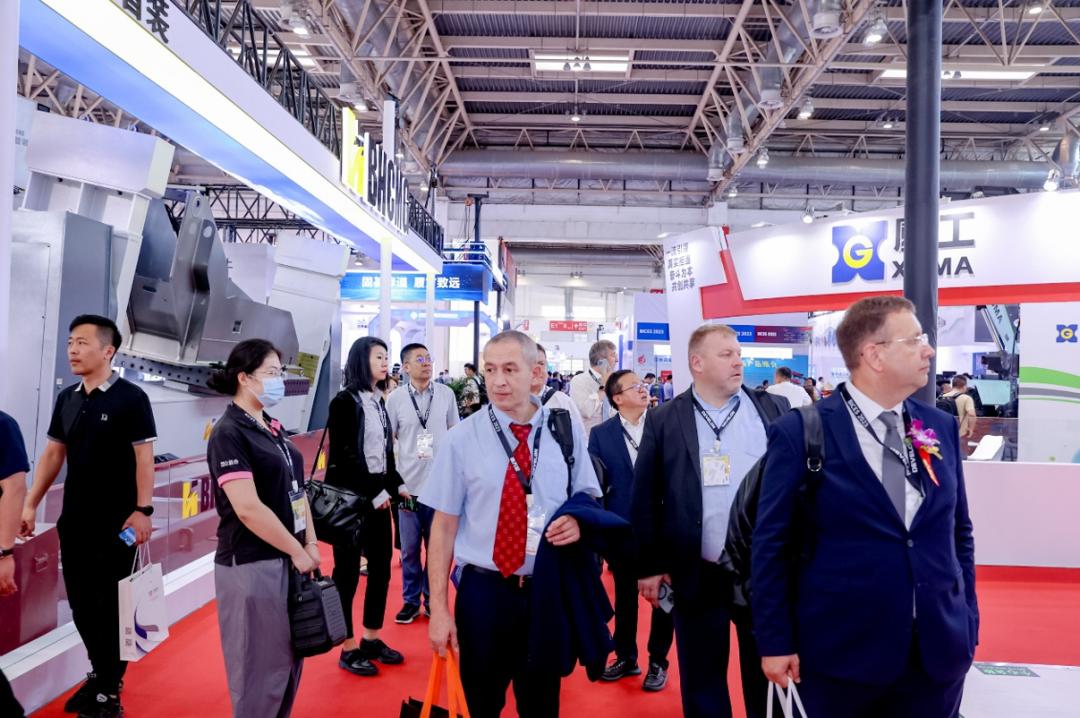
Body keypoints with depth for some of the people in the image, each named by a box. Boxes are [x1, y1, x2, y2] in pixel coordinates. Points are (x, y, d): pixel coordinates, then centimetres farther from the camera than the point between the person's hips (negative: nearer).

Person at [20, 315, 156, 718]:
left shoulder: (130, 398, -11)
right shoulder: (67, 399, 8)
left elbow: (143, 457, -13)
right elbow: (53, 454, 13)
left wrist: (142, 510, -17)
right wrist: (31, 504, 10)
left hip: (116, 523, -6)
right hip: (73, 521, 6)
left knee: (111, 607, 4)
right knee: (81, 605, 14)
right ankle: (100, 672, 32)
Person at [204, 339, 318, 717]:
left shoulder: (273, 428, 10)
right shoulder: (228, 433, -15)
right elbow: (248, 508, -22)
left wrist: (310, 544, 2)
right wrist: (297, 551, -15)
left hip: (286, 561, 8)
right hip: (252, 566, -8)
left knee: (289, 659, 18)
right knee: (261, 668, 5)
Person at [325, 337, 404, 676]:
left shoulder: (379, 402, 11)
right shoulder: (344, 402, -11)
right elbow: (342, 458, -15)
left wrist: (397, 486, 4)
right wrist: (375, 492, -13)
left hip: (379, 494, 8)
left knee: (381, 567, 11)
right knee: (348, 572, 3)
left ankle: (372, 640, 25)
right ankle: (349, 649, 14)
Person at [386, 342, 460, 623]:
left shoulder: (446, 394, 0)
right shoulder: (395, 398, -3)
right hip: (408, 487, 0)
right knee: (409, 550, 9)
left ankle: (432, 600, 26)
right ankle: (411, 601, 26)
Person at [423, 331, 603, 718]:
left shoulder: (567, 430, -2)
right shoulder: (461, 438, -8)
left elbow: (588, 498, 10)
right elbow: (444, 525, -6)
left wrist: (579, 521, -14)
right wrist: (439, 609, -7)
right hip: (482, 591, -1)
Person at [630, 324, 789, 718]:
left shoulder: (775, 409, 1)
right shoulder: (664, 420, -2)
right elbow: (645, 498, 0)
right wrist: (650, 565, -1)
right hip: (698, 576, -1)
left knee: (768, 680, 16)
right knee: (702, 686, 14)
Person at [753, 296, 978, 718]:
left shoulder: (943, 428, 4)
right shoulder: (800, 433, -11)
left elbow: (959, 533, 11)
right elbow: (771, 544, -8)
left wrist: (966, 626, 9)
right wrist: (775, 642, -7)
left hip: (939, 653, 4)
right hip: (841, 654, -4)